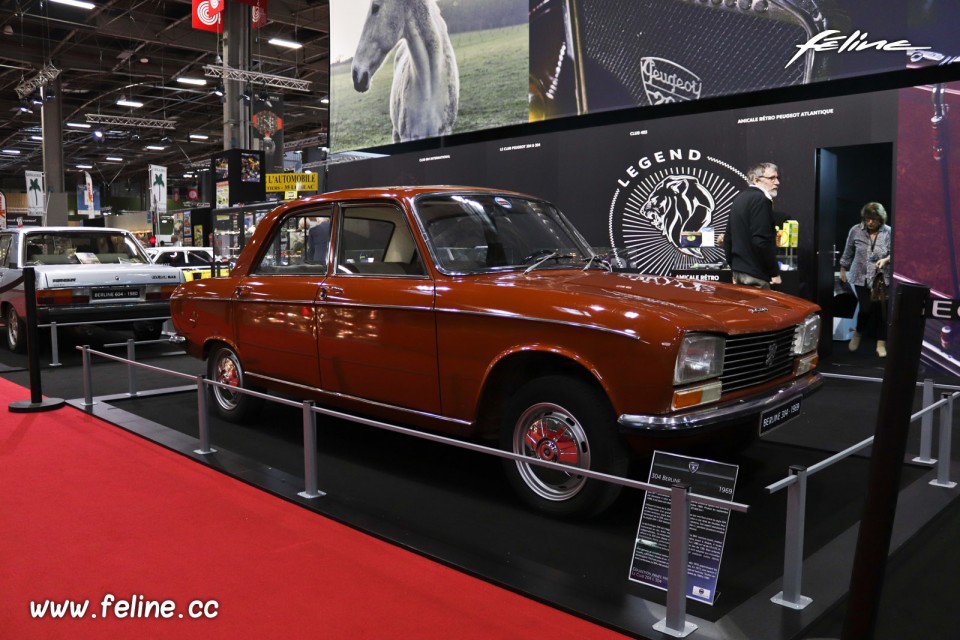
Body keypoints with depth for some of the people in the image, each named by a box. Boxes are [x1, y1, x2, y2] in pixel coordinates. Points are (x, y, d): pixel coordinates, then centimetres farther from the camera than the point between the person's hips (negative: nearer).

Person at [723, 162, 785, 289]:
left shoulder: (740, 197, 15)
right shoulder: (761, 199, -13)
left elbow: (728, 237, 19)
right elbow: (761, 240, -22)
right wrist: (775, 272, -15)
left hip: (739, 270, 10)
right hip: (755, 273, -10)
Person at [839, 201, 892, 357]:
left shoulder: (889, 232, -7)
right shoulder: (855, 230, -2)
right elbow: (848, 252, 9)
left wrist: (885, 260, -21)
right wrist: (843, 269, 15)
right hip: (861, 277, 0)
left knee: (881, 310, 0)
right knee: (866, 309, -3)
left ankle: (881, 343, 13)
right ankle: (858, 333, 27)